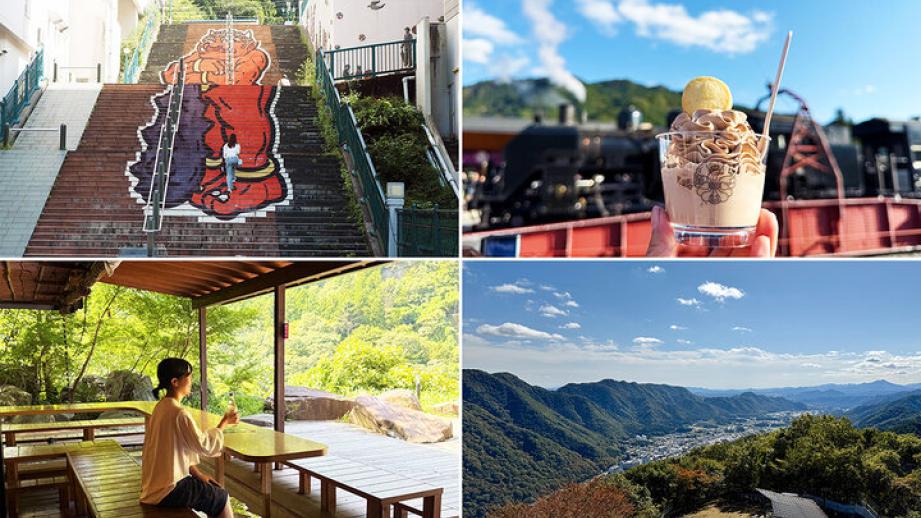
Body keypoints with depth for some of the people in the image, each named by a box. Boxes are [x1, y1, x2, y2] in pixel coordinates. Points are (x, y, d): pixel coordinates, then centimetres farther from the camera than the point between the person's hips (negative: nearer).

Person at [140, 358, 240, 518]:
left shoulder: (162, 407, 5)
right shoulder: (179, 413, -23)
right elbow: (204, 446, -17)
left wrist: (198, 474, 9)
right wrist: (224, 422, -5)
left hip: (156, 483, 8)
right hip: (168, 491, -8)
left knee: (213, 488, 19)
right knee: (222, 498, 7)